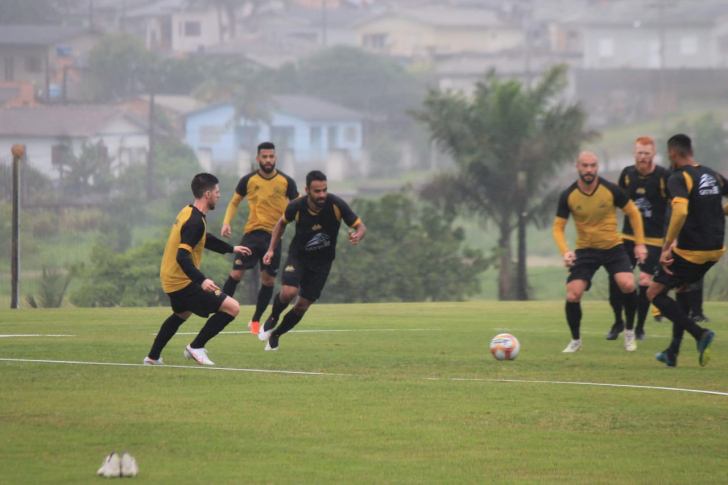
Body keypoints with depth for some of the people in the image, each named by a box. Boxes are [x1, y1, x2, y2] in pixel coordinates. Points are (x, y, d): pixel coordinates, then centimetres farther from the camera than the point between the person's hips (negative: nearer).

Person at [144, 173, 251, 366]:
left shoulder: (187, 213, 10)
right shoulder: (196, 222, -21)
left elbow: (205, 239, 30)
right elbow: (183, 256, -31)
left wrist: (232, 249, 39)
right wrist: (202, 280, -40)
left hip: (169, 279, 10)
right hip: (183, 283, -10)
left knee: (182, 314, 37)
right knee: (232, 307, -12)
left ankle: (153, 357, 43)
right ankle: (196, 347, -1)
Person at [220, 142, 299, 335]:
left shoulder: (286, 182, 1)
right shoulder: (248, 180, 1)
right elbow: (234, 202, 13)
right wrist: (227, 222, -2)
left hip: (274, 236, 1)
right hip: (252, 232, -1)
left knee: (268, 280, 2)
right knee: (236, 273, -10)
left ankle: (256, 321, 16)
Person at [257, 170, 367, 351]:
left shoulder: (337, 205, -20)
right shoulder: (297, 207, -18)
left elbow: (360, 226, -10)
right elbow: (282, 222, 6)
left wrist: (357, 236, -34)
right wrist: (271, 249, 2)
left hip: (322, 262, 1)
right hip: (298, 256, -1)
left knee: (302, 305, 0)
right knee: (289, 292, -25)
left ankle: (275, 334, 26)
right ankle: (272, 319, 8)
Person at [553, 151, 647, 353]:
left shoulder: (610, 190, -12)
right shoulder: (568, 196, -10)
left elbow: (633, 213, 3)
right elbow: (558, 227, -1)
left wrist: (640, 243, 0)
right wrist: (565, 251, -18)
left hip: (613, 247, -1)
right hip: (585, 250, 1)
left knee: (627, 285, -24)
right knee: (572, 295, -14)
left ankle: (630, 332, 0)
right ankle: (575, 340, 11)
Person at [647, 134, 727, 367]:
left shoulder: (679, 178, -12)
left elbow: (680, 212, -28)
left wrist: (667, 248, -23)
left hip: (690, 250, -8)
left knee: (655, 293, 4)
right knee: (682, 288, 28)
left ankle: (699, 333, -14)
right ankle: (673, 352, 25)